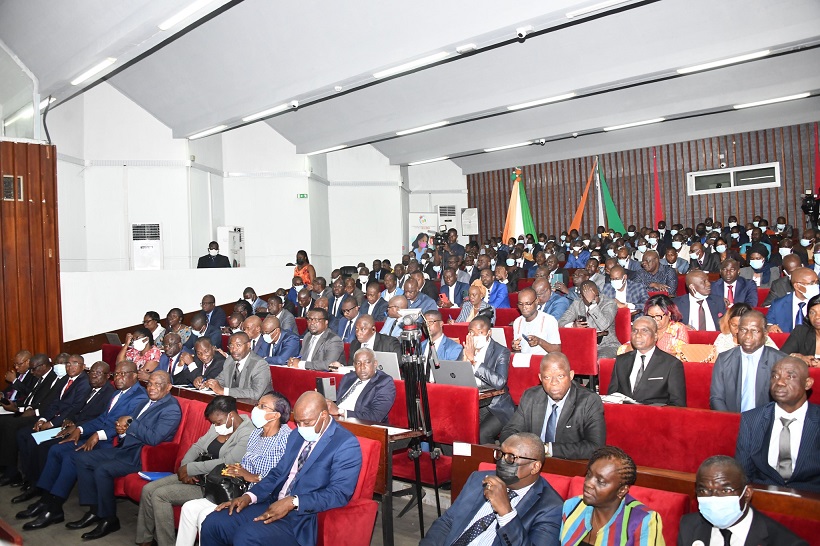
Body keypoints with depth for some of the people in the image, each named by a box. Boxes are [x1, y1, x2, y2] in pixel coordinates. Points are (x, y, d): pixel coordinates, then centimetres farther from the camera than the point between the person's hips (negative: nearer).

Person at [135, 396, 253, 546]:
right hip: (196, 477, 9)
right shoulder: (217, 427, 9)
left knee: (160, 495, -17)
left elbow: (227, 463, -25)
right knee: (148, 489, -2)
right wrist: (184, 468, -8)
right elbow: (197, 446, 12)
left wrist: (189, 468, -17)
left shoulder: (248, 433, -18)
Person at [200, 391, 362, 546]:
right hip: (273, 505, 8)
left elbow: (339, 493, -18)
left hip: (303, 516, -8)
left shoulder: (346, 445, -11)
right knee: (212, 524, -8)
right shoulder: (297, 435, 15)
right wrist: (250, 496, 0)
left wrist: (293, 502, -24)